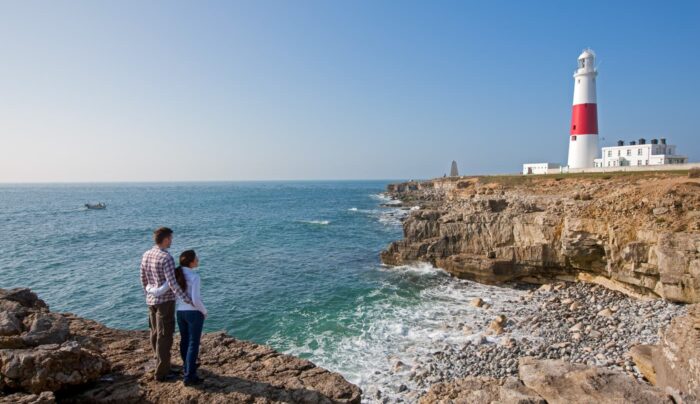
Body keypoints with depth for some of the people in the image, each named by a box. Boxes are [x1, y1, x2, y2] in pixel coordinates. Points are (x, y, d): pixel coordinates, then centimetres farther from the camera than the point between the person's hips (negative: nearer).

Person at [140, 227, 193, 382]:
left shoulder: (146, 255, 4)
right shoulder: (167, 258, -22)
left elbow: (143, 279, 13)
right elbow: (172, 283, -28)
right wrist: (187, 300, -26)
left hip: (152, 300, 9)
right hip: (165, 301, -9)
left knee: (156, 333, 20)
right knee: (165, 337, -1)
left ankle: (161, 362, 37)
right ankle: (162, 373, 6)